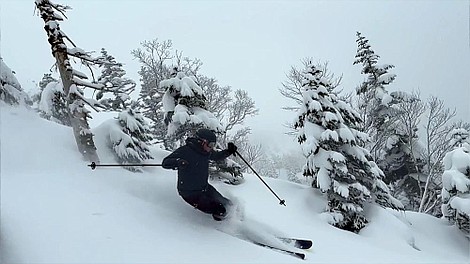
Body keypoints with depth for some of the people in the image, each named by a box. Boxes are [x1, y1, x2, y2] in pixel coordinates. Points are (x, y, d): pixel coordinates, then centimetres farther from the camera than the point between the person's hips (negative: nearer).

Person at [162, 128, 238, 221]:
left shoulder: (207, 152, -1)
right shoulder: (185, 151, -21)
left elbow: (217, 156, 22)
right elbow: (165, 163, -23)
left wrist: (229, 151, 4)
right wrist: (178, 162, -44)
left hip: (205, 188, 7)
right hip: (190, 193, -7)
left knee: (226, 204, 15)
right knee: (220, 211, -14)